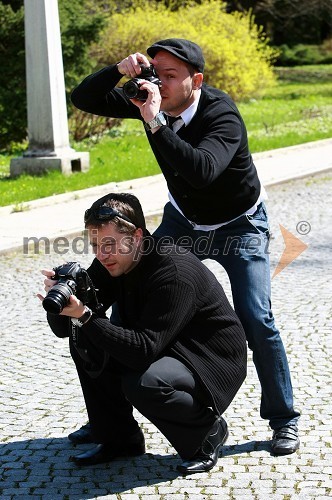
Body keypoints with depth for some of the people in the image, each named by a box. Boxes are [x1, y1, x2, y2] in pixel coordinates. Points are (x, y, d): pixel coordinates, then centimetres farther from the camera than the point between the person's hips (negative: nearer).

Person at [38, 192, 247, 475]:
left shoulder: (174, 271, -30)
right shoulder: (112, 263, -5)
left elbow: (144, 350, -37)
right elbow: (62, 328, -5)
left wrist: (85, 316, -42)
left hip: (214, 364, -8)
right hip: (165, 353, 8)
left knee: (141, 383, -35)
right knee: (84, 340, -6)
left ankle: (208, 432, -5)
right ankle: (118, 439, 6)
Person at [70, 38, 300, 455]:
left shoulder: (222, 116, -33)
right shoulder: (151, 100, -15)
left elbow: (202, 172, -51)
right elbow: (83, 99, -13)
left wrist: (155, 123, -53)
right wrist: (119, 71, -30)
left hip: (238, 226, -5)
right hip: (182, 221, 5)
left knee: (256, 320, -17)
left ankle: (283, 420, 3)